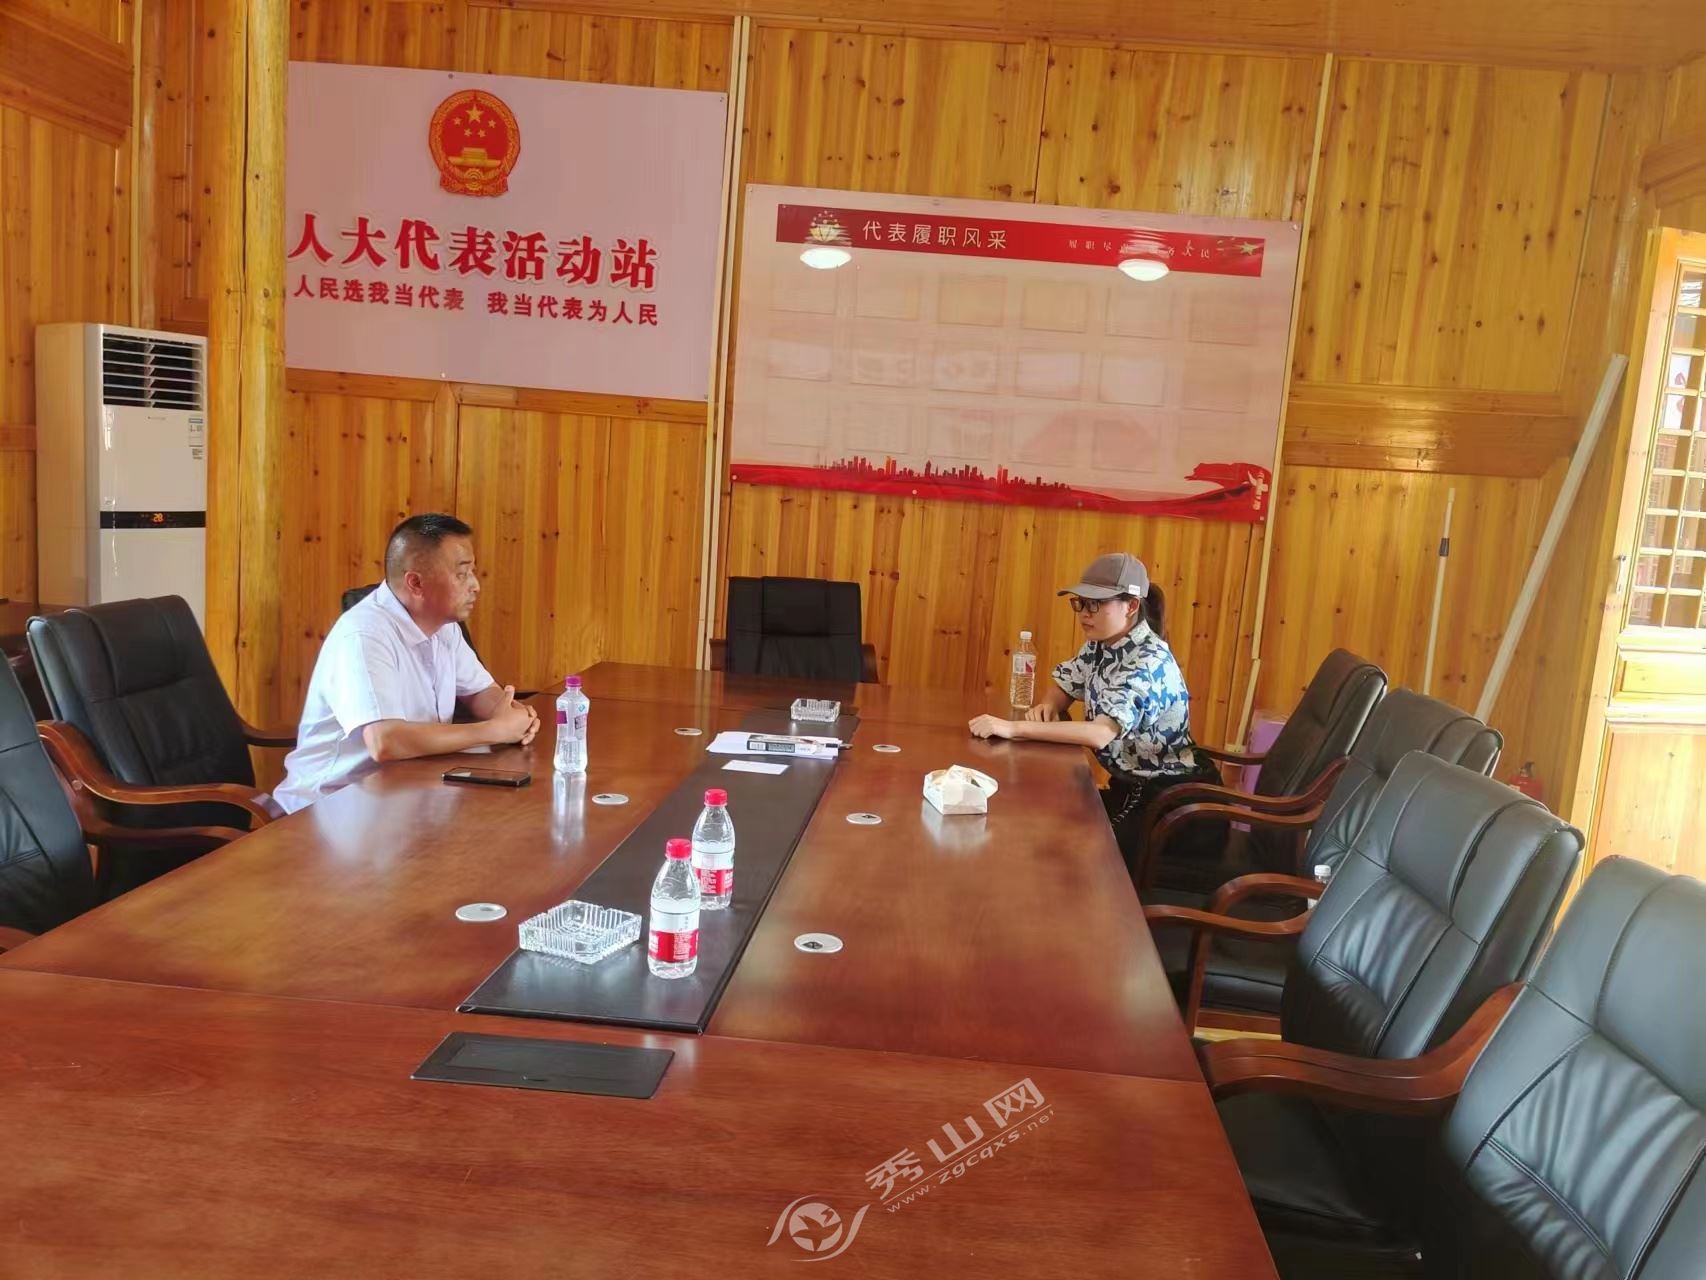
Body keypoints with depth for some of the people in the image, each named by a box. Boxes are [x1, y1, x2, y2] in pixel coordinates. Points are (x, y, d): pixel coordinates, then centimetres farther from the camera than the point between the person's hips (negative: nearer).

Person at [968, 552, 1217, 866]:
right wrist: (1047, 707, -13)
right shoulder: (1099, 645, 0)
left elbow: (1100, 733, -37)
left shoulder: (1149, 662, -26)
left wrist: (1013, 728, -40)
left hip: (1171, 796, -8)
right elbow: (1063, 686, 13)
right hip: (1131, 784, 8)